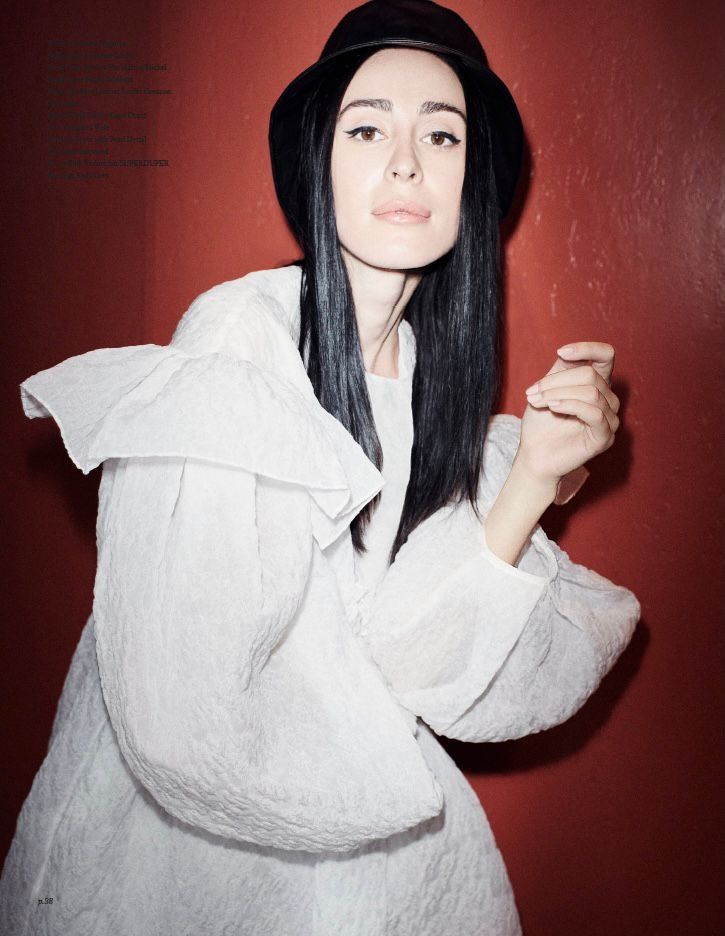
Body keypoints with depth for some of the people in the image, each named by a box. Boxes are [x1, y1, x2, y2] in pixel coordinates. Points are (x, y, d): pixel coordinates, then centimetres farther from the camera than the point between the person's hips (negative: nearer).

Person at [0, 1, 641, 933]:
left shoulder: (441, 373, -3)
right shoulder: (236, 343, -23)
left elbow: (420, 663, -10)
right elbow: (180, 726, -26)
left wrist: (530, 484, -21)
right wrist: (388, 769, -10)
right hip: (173, 848, -4)